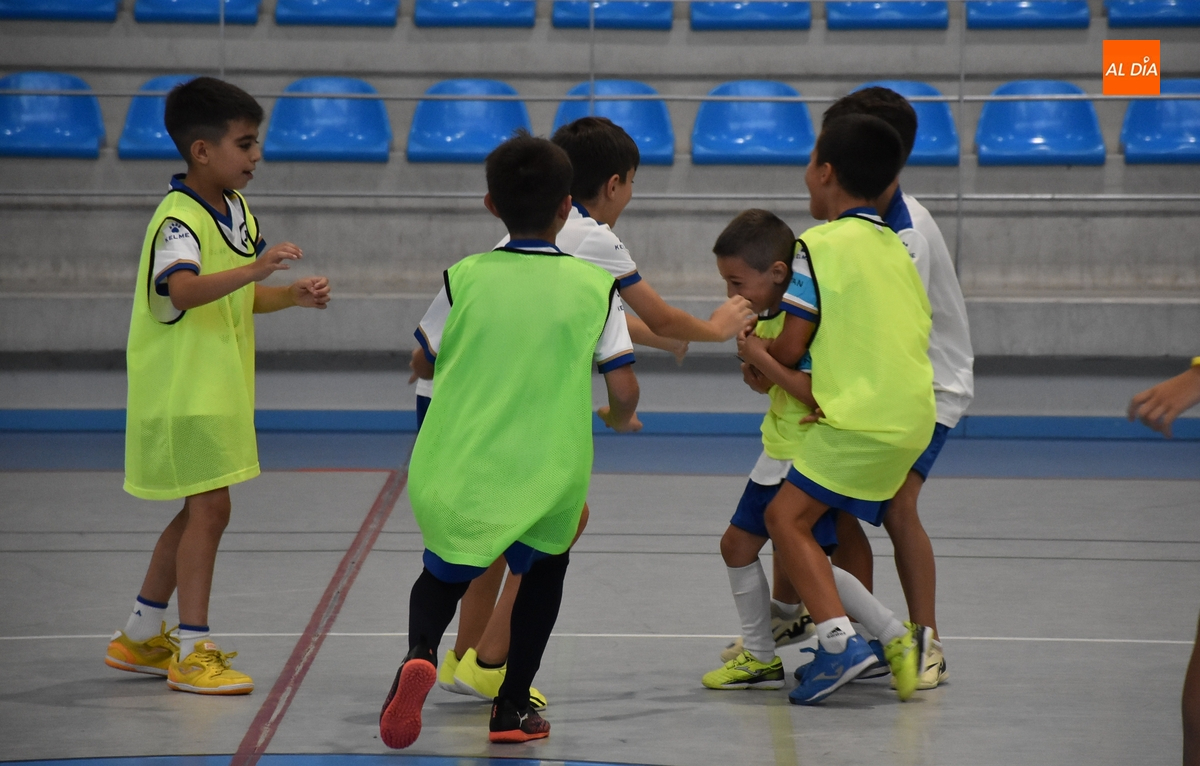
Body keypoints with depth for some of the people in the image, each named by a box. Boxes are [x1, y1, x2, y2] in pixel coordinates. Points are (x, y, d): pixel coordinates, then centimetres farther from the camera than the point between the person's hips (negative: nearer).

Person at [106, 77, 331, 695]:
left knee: (199, 511, 15)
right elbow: (184, 289, -38)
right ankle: (192, 652, -5)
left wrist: (292, 295, 5)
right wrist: (253, 269, -50)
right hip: (183, 389, -9)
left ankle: (141, 637, 27)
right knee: (209, 508, -10)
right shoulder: (179, 219, -19)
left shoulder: (238, 212, 10)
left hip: (219, 389, 10)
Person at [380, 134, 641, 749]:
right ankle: (512, 707, 21)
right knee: (547, 561, 30)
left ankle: (420, 652, -9)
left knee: (442, 576, 24)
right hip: (547, 483, 0)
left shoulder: (465, 278, -1)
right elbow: (624, 390, -4)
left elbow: (424, 363, 11)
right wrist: (619, 420, 20)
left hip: (456, 476, 0)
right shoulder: (595, 287, -3)